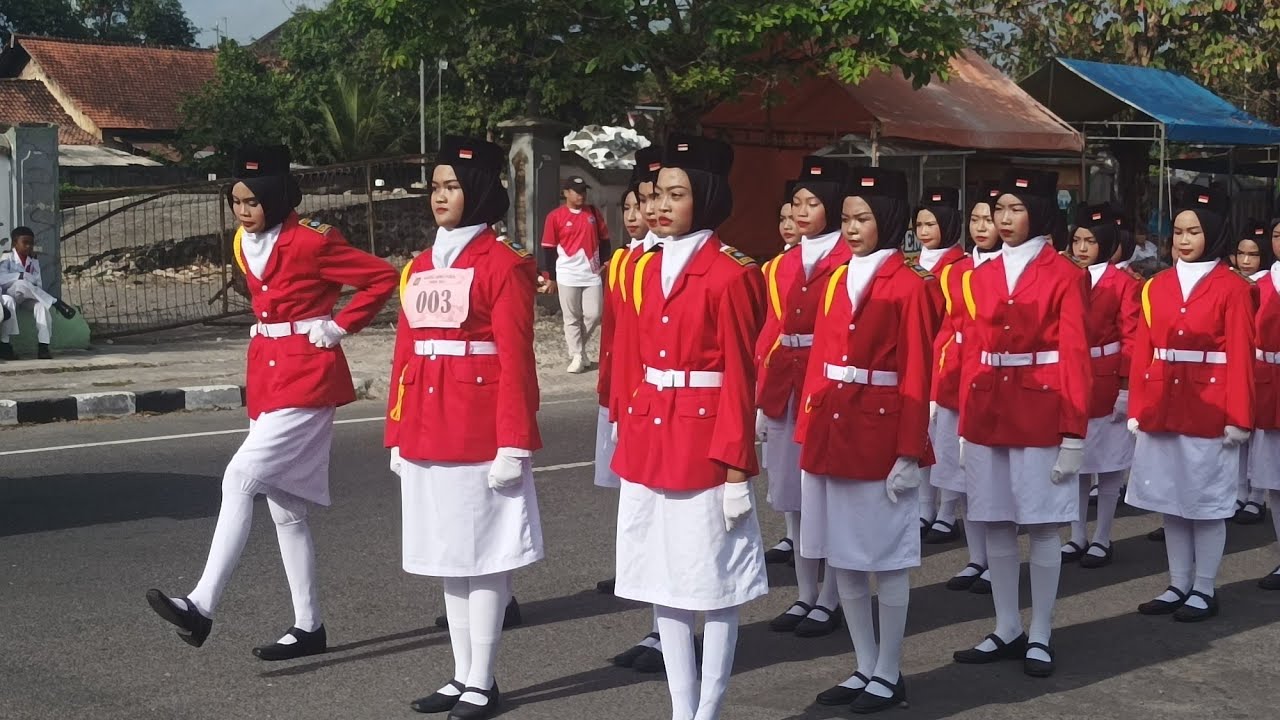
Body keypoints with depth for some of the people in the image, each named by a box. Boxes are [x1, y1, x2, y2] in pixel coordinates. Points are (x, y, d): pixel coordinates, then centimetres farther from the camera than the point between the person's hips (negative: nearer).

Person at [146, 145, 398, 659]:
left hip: (307, 379, -9)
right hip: (268, 376, 9)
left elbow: (383, 277, -11)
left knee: (241, 478, -20)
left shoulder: (312, 241, -13)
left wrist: (338, 327, -12)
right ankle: (308, 626, 16)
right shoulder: (246, 244, 11)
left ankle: (201, 607, -21)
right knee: (284, 507, 9)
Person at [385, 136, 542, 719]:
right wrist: (397, 434, 12)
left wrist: (513, 445, -15)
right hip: (428, 430, 7)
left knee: (484, 553, 1)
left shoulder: (503, 263, -7)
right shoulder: (419, 267, 13)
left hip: (481, 430, -7)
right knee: (447, 552, 12)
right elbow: (404, 354, 14)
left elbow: (516, 360, -11)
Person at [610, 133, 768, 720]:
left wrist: (736, 466, -13)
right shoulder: (647, 268, 10)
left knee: (715, 579, 3)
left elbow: (740, 377, -12)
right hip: (650, 440, 7)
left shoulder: (731, 274, -11)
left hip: (706, 441, -7)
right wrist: (628, 438, 11)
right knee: (663, 578, 11)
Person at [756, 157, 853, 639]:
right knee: (793, 496, 11)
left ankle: (830, 601, 12)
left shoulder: (851, 263, -6)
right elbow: (771, 331, 10)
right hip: (785, 392, 6)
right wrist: (761, 398, 6)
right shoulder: (781, 265, 12)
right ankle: (805, 596, 21)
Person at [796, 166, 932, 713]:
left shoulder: (909, 285, -8)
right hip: (832, 434, 7)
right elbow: (820, 360, 12)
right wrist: (808, 430, 8)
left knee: (885, 558, 3)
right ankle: (865, 668, 23)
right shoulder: (837, 280, 11)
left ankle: (889, 675, 15)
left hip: (881, 436, -6)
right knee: (842, 557, 11)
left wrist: (909, 453, -14)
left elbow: (916, 376, -10)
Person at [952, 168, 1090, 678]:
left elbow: (1074, 356, -7)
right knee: (995, 525, 8)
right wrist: (966, 425, 7)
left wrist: (1073, 434, -11)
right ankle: (1006, 631, 19)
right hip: (987, 415, 5)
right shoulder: (980, 277, 9)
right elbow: (973, 353, 10)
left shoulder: (1064, 274, -4)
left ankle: (1040, 637, 12)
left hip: (1042, 416, -5)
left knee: (1042, 526, 2)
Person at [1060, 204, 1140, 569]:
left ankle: (1102, 539, 13)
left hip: (1107, 385, -4)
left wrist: (1127, 388, -12)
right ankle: (1077, 537, 19)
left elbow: (1131, 340, -8)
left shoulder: (1125, 283, -6)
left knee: (1108, 463, 4)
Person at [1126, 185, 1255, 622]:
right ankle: (1178, 586, 22)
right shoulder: (1157, 286, 7)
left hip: (1209, 412, -5)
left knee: (1206, 502, 4)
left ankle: (1204, 591, 14)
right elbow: (1143, 350, 6)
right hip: (1162, 408, 5)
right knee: (1171, 500, 11)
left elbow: (1240, 356, -8)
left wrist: (1238, 418, -11)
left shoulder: (1232, 288, -6)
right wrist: (1137, 408, 2)